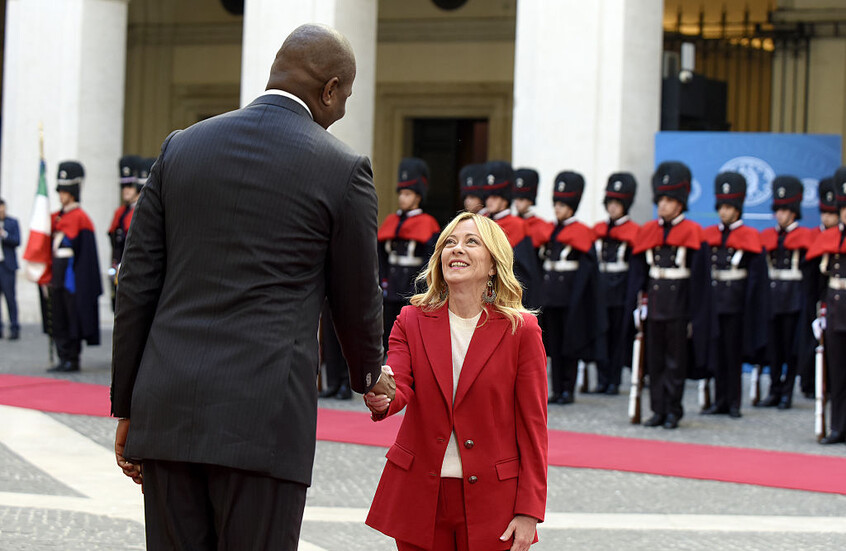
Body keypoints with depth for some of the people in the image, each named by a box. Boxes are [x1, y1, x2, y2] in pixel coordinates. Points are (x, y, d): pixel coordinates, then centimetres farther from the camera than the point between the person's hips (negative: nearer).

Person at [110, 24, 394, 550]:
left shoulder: (182, 147, 11)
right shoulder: (342, 169, -1)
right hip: (264, 420, -4)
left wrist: (127, 408, 14)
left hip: (167, 409, 4)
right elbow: (357, 298, 9)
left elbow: (137, 284, 9)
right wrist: (369, 374, 30)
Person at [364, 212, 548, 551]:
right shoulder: (412, 321, 4)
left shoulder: (520, 330, -2)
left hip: (489, 504, -2)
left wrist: (529, 512, -8)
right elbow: (398, 384, -12)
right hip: (420, 497, 2)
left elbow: (533, 426, -3)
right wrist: (380, 400, -37)